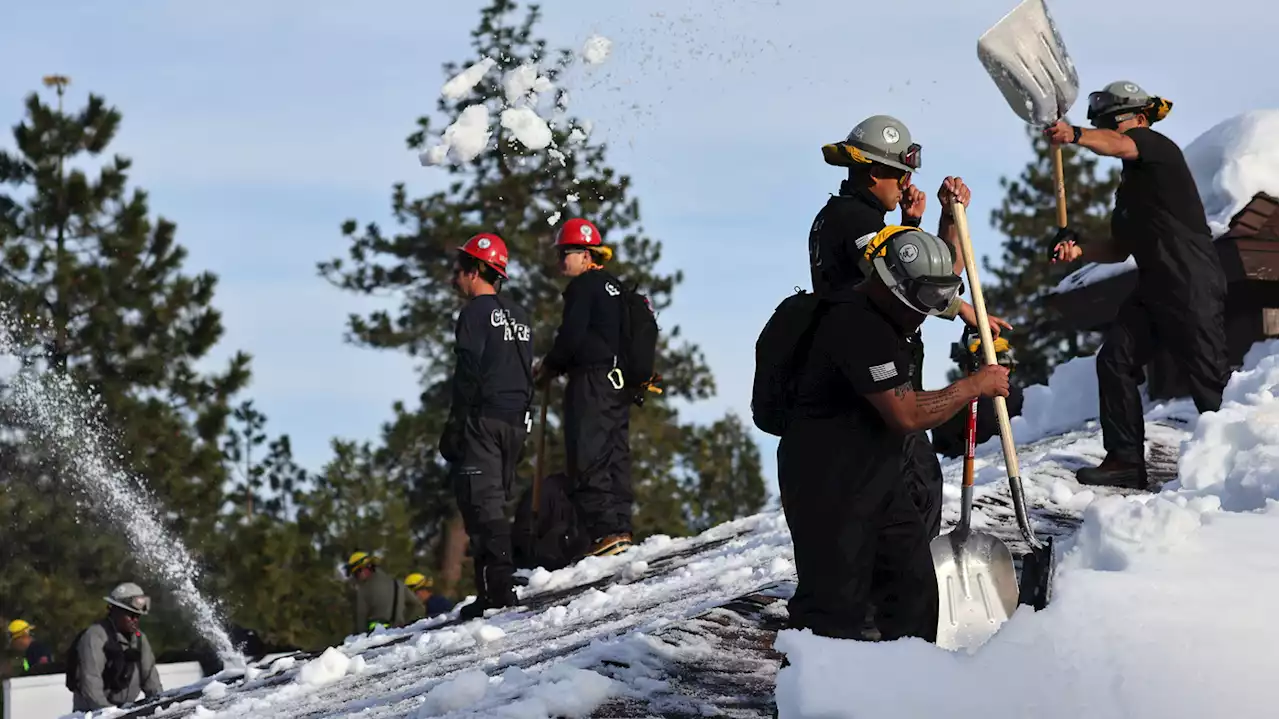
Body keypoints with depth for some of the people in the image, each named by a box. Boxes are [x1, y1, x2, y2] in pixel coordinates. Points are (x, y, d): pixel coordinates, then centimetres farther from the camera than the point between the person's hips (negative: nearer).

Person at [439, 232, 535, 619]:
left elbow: (468, 377, -14)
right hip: (515, 422, 8)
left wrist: (453, 429, -12)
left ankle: (497, 589, -16)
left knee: (481, 502, -9)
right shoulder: (519, 316, 17)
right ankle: (501, 585, 10)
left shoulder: (476, 312, -8)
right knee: (496, 503, 13)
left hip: (482, 420, -8)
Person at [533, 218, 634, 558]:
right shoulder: (615, 287, 18)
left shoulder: (583, 286, -9)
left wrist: (551, 366, 2)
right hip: (619, 381, 9)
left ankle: (604, 531, -15)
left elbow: (572, 336, -16)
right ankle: (620, 527, 8)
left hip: (591, 382, -9)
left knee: (588, 460, -9)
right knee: (615, 456, 10)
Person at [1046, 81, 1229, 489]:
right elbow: (1120, 248, 22)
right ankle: (1125, 460, 4)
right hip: (1154, 287, 9)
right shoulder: (1129, 182, 24)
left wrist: (1076, 135, -47)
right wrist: (1079, 249, 3)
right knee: (1115, 359, 2)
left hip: (1193, 283, -9)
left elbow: (1119, 145, -27)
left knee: (1208, 375, -7)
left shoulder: (1158, 147, -2)